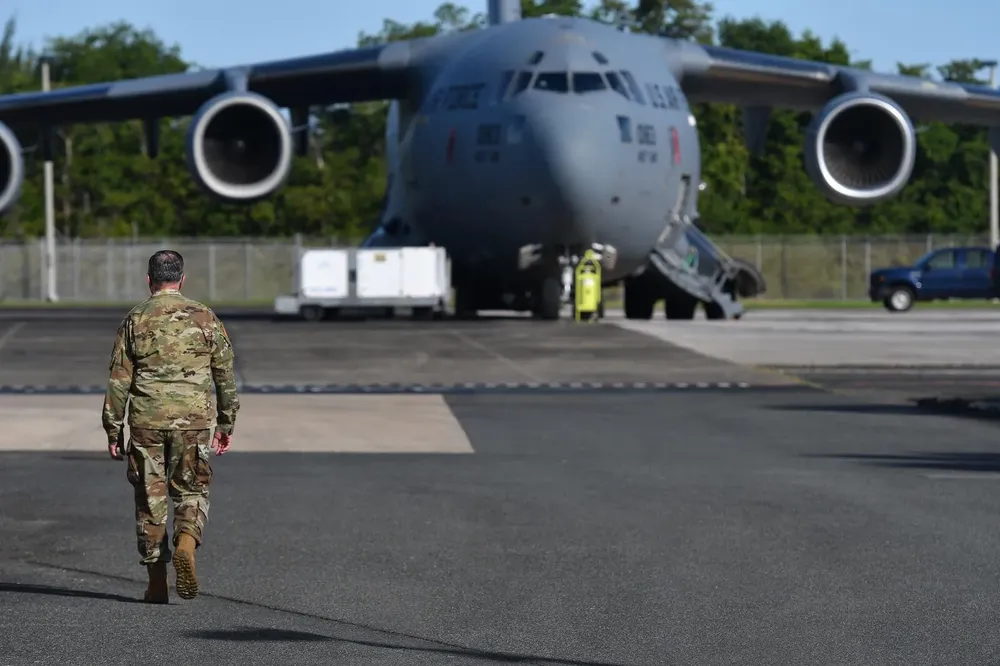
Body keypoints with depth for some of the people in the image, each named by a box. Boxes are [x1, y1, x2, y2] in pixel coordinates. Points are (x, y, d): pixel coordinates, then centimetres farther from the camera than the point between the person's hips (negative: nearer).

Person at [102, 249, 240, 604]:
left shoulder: (135, 320, 2)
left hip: (146, 421, 0)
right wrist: (226, 422, 13)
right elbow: (225, 374, 5)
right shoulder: (204, 317, 3)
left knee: (150, 499, 9)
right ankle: (186, 546, -18)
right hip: (194, 419, 0)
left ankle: (157, 583, 10)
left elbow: (118, 380, 2)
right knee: (192, 492, 11)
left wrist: (113, 430, 8)